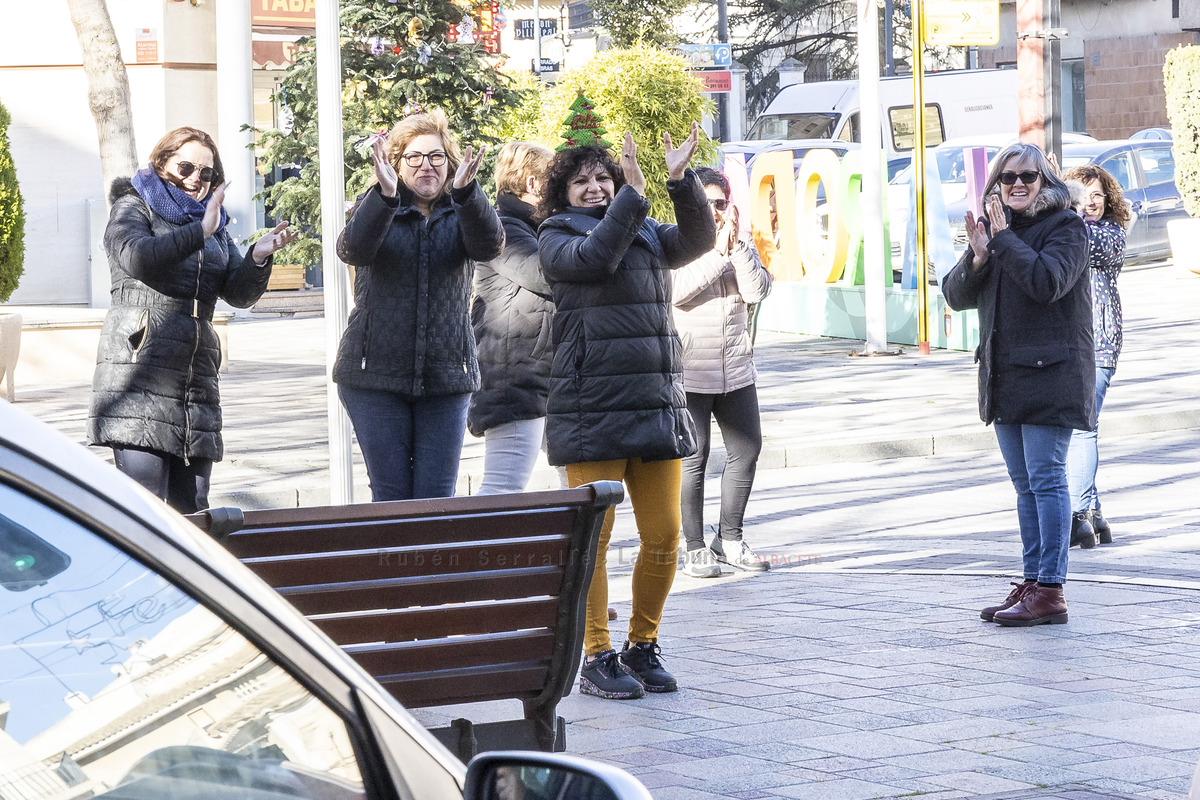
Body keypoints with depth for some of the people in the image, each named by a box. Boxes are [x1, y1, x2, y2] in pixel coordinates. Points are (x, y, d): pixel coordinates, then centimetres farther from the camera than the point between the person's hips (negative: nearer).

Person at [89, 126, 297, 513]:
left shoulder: (214, 225, 24)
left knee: (191, 509, 2)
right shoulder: (133, 207, 8)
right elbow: (138, 257, -15)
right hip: (139, 370, -6)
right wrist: (200, 232, -14)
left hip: (197, 376, 6)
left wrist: (258, 257, -8)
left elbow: (239, 294, 12)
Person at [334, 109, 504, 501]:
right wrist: (384, 193, -36)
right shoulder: (376, 208, 3)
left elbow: (489, 245, -16)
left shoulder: (460, 213, 7)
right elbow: (353, 249, -19)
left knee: (438, 498, 0)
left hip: (446, 377, 1)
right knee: (391, 498, -1)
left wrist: (466, 190, -35)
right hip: (377, 374, -1)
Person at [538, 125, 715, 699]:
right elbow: (594, 257, -17)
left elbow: (699, 239, -2)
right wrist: (634, 194, -20)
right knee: (593, 538, -3)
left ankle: (643, 647, 19)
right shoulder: (556, 238, 4)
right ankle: (596, 658, 5)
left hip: (657, 406, 5)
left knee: (664, 536, 4)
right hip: (592, 409, -4)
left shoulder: (648, 235, 17)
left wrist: (681, 180, -14)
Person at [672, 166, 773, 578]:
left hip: (736, 370, 6)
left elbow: (756, 290, -4)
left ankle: (729, 539, 21)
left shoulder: (741, 248, 11)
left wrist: (736, 245, -13)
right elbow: (678, 291, -20)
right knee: (693, 460, -4)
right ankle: (695, 548, 3)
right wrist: (718, 251, -20)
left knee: (747, 450, 8)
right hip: (689, 372, -6)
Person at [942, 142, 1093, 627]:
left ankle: (1050, 590, -10)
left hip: (1050, 374, -7)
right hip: (1005, 377, 7)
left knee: (1045, 478, -9)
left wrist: (1003, 237, -17)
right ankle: (1032, 583, 15)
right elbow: (956, 296, 10)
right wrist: (978, 256, -9)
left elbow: (1047, 282, -21)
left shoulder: (1065, 227, -5)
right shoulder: (993, 228, 14)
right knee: (1025, 483, 10)